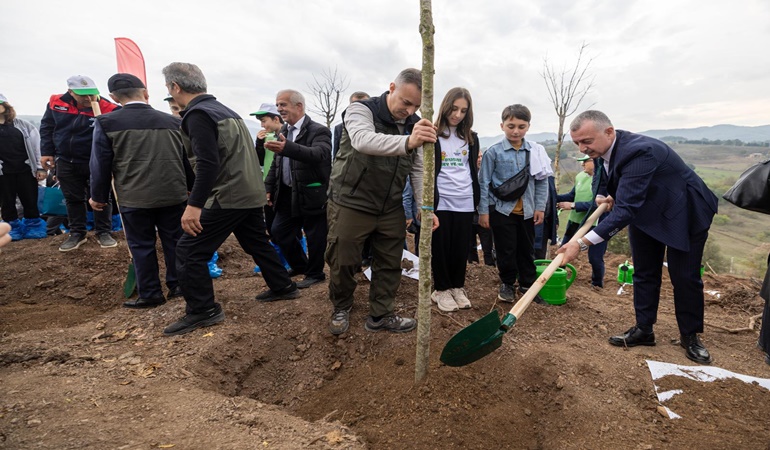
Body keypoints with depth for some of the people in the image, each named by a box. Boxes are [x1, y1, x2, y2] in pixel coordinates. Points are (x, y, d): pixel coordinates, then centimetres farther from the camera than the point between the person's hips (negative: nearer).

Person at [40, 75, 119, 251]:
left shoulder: (107, 108, -17)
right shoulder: (56, 103, -3)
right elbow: (46, 128, 9)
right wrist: (47, 152, 6)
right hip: (66, 162, 4)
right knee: (73, 199, 13)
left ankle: (103, 232, 19)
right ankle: (77, 233, 25)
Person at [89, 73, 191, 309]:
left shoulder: (106, 123, -2)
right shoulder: (172, 121, 5)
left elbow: (101, 163, 1)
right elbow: (186, 159, 11)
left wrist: (98, 196, 13)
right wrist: (191, 188, 22)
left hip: (134, 198, -2)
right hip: (174, 194, 3)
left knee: (141, 246, 9)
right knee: (174, 241, 12)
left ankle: (150, 294, 16)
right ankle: (178, 285, 22)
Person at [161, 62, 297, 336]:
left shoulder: (198, 114, -13)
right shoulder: (225, 110, 15)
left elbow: (208, 164, -24)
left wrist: (194, 205, -24)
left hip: (229, 197, -9)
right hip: (251, 193, 10)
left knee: (188, 252, -1)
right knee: (257, 243, 22)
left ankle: (203, 311, 8)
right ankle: (283, 287, 33)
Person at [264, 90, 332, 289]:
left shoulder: (318, 131, -13)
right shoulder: (284, 131, 11)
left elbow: (319, 154, -33)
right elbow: (276, 163, 19)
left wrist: (287, 148, -45)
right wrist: (269, 187, 12)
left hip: (311, 195, -8)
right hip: (287, 195, 8)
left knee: (314, 236, 4)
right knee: (278, 231, 14)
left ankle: (315, 274, 24)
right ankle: (300, 265, 33)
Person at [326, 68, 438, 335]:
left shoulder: (415, 125, 3)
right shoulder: (361, 110, -14)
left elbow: (419, 170, 4)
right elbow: (363, 140, -38)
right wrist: (407, 142, -54)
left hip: (391, 207, 5)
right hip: (351, 203, -4)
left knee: (389, 264, 10)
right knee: (343, 262, 5)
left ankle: (381, 315, 28)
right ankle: (341, 308, 31)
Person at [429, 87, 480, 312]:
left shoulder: (471, 138, 13)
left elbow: (474, 171, 18)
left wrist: (477, 198, 14)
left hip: (464, 202, 4)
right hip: (440, 201, -4)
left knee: (461, 247, 9)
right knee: (440, 247, 4)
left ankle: (457, 287, 24)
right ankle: (441, 289, 18)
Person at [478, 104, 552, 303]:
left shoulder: (535, 151, 1)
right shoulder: (494, 152, -8)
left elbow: (542, 181, 6)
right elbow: (484, 183, -6)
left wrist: (540, 207, 2)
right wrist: (483, 210, -7)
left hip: (527, 210, 3)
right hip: (501, 209, -3)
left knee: (527, 249, 14)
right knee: (506, 250, 6)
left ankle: (528, 284, 29)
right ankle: (507, 283, 25)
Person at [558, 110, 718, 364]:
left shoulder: (639, 152, -37)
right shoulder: (604, 150, -11)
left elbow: (626, 208, -44)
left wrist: (582, 243, -49)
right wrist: (612, 198, -12)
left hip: (683, 213, -7)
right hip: (644, 212, 7)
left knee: (685, 277, 2)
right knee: (644, 274, 10)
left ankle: (691, 336, 20)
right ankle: (643, 329, 21)